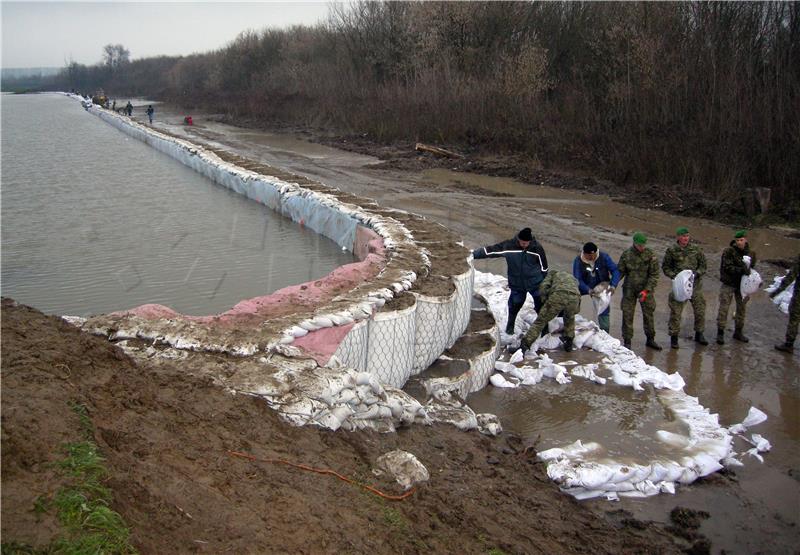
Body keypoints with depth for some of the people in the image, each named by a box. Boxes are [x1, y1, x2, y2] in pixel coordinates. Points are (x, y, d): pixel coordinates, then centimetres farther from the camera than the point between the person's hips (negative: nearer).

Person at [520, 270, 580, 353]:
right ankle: (568, 344, 38)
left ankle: (524, 345, -2)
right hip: (574, 297, 3)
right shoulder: (573, 278, 45)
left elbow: (543, 287, 15)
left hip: (558, 295, -3)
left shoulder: (553, 273, 36)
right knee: (570, 320, 34)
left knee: (540, 321, 4)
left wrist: (545, 302, 25)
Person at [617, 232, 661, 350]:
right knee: (627, 315, -1)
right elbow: (620, 272, 2)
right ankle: (627, 341, 9)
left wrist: (646, 290, -16)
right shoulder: (626, 255, -6)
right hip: (629, 290, 0)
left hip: (646, 289, 0)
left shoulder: (650, 255, -8)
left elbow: (654, 275, -7)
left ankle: (650, 339, 23)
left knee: (648, 314, 7)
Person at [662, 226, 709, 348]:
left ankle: (699, 334, 31)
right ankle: (674, 336, 9)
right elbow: (665, 267, 4)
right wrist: (674, 276, -12)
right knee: (675, 311, -3)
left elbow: (703, 265, 8)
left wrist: (697, 273, -10)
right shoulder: (672, 251, -5)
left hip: (695, 284, 3)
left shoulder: (696, 249, 0)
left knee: (700, 310, 12)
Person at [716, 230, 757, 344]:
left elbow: (752, 268, 16)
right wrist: (741, 270, -31)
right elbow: (727, 267, -20)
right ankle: (720, 333, 4)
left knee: (742, 308, 13)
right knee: (724, 308, -4)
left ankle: (738, 332, 27)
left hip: (742, 284, 5)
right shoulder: (728, 252, -13)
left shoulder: (750, 253, 4)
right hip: (728, 284, -5)